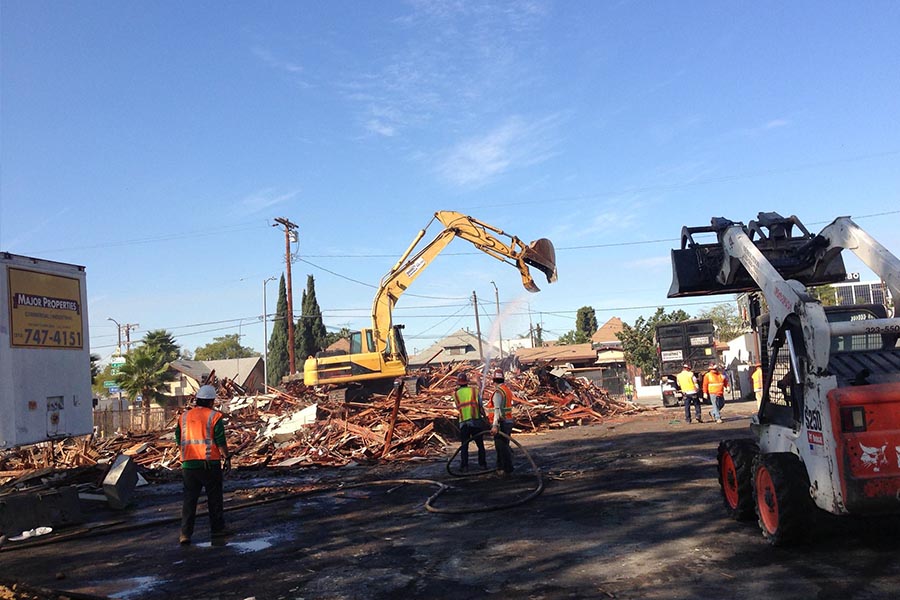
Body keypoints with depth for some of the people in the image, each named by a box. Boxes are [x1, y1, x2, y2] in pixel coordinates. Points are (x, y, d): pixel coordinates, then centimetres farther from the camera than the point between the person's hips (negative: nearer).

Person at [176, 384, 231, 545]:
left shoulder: (184, 416, 6)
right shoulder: (214, 417, -7)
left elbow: (178, 440, 12)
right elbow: (220, 441, -10)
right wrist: (227, 458, 1)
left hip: (189, 464, 3)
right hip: (210, 464, -3)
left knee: (189, 499, 7)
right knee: (214, 498, 10)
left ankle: (185, 534, 1)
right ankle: (217, 529, 19)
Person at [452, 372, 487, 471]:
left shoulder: (456, 394, 5)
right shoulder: (474, 390, 3)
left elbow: (458, 408, 5)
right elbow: (480, 406, -1)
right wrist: (484, 415, 7)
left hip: (463, 422, 0)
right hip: (476, 421, 0)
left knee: (464, 445, 7)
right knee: (480, 444, 12)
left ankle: (464, 465, 3)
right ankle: (482, 464, 15)